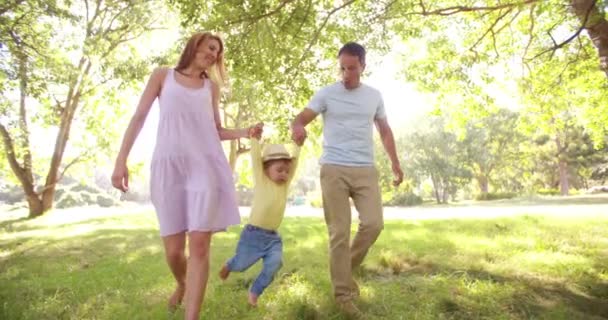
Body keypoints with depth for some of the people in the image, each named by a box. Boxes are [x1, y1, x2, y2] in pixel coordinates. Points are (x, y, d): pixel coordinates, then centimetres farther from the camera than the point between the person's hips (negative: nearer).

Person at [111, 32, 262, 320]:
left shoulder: (211, 86, 19)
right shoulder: (163, 75, 14)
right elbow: (139, 117, 8)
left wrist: (244, 133, -2)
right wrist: (121, 160, -1)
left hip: (206, 166, 1)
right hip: (168, 167, -1)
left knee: (199, 245, -11)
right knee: (173, 250, 0)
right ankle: (182, 285, 34)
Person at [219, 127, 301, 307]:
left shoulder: (285, 184, 4)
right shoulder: (261, 181, -7)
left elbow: (294, 161, 5)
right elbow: (256, 159, -16)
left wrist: (298, 144, 2)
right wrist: (255, 138, -20)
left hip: (273, 237, 4)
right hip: (253, 233, -4)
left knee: (275, 263, -18)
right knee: (241, 265, 12)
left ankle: (254, 293, 3)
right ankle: (228, 266, 50)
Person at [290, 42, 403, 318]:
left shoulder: (374, 96, 13)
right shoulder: (326, 94, 2)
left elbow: (385, 130, 22)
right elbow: (300, 118, -7)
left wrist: (395, 162, 18)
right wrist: (297, 127, -32)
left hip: (365, 170, 3)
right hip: (334, 170, -3)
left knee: (373, 224, -7)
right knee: (339, 233, -2)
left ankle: (347, 268, 20)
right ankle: (344, 295, 8)